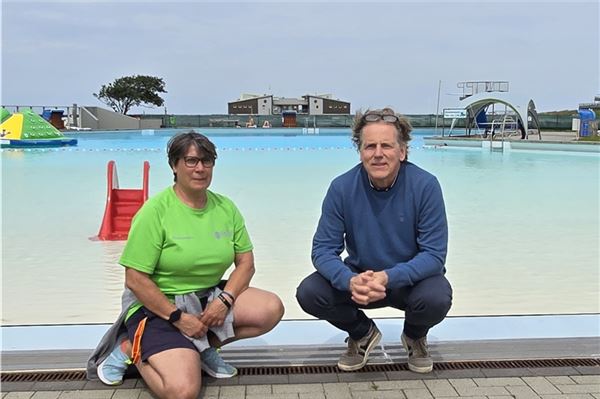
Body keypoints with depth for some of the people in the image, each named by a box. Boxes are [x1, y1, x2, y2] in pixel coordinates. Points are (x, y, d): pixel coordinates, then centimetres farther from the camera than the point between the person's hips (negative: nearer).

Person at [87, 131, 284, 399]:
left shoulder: (225, 207, 1)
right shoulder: (155, 211, -16)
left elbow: (246, 262, 3)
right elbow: (135, 279, -17)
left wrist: (225, 300, -14)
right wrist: (179, 317, -19)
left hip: (209, 298, 6)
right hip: (158, 306, -6)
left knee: (272, 309, -15)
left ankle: (202, 346, 2)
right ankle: (131, 348, 4)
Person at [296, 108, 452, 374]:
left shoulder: (425, 185, -21)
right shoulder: (342, 188, -16)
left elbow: (434, 254, -21)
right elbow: (323, 250, -15)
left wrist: (388, 278, -37)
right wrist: (350, 281, -37)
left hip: (411, 279, -1)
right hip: (359, 275, 2)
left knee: (436, 298, -33)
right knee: (308, 293, -22)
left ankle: (415, 336, 7)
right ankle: (362, 333, 10)